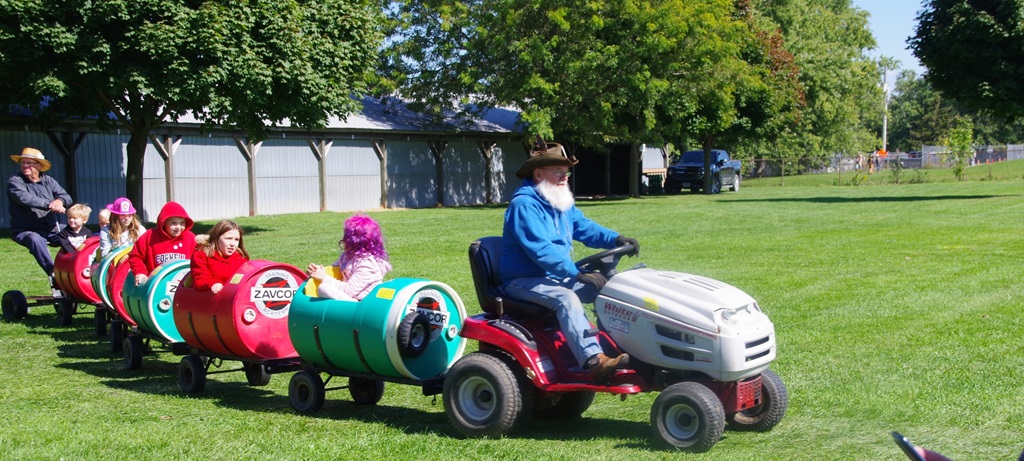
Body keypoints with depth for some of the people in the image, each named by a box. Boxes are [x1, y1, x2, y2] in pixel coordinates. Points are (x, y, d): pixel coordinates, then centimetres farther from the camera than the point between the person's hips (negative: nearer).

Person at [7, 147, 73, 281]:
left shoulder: (49, 181, 10)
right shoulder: (14, 181, -4)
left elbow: (67, 197, -3)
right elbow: (23, 198, -25)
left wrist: (59, 201, -29)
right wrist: (49, 205, -34)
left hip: (51, 229, 5)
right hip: (25, 231, -5)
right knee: (35, 239, -37)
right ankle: (53, 273, -33)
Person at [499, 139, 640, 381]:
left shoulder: (561, 203, 13)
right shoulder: (524, 205, -20)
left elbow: (583, 227, 11)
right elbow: (541, 250, -29)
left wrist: (616, 239, -8)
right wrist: (578, 274, -35)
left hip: (555, 277, 9)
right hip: (523, 281, -9)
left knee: (606, 286, -5)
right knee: (565, 297, -35)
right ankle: (594, 361, -45)